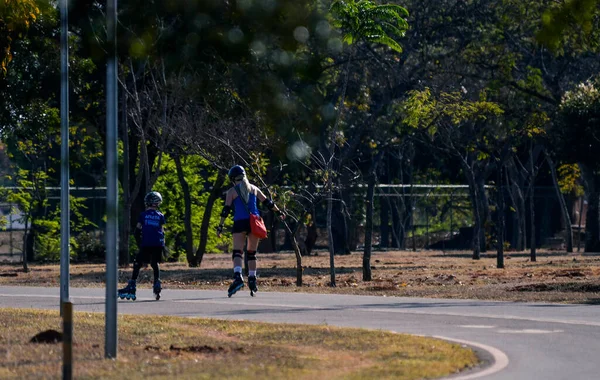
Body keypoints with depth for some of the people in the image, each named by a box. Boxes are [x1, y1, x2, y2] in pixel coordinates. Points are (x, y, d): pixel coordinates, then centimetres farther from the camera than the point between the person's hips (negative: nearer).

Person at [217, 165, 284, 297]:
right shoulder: (253, 188, 14)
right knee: (252, 253, 14)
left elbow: (226, 210, -2)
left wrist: (220, 226, 0)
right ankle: (252, 280, 12)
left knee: (237, 252, -10)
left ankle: (238, 277, -32)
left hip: (240, 223, -3)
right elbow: (267, 202, 17)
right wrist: (279, 212, 28)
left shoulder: (231, 191, 5)